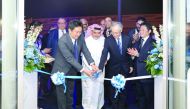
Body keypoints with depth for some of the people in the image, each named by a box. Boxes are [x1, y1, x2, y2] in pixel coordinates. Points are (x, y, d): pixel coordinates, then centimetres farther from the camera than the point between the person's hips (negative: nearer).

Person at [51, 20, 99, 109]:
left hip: (72, 69, 6)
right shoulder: (62, 41, -29)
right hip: (62, 69, -6)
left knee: (70, 92, 19)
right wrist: (83, 70, -34)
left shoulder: (81, 37, -10)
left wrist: (92, 64, -27)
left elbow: (85, 51, -10)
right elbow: (70, 58, -31)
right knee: (62, 93, 5)